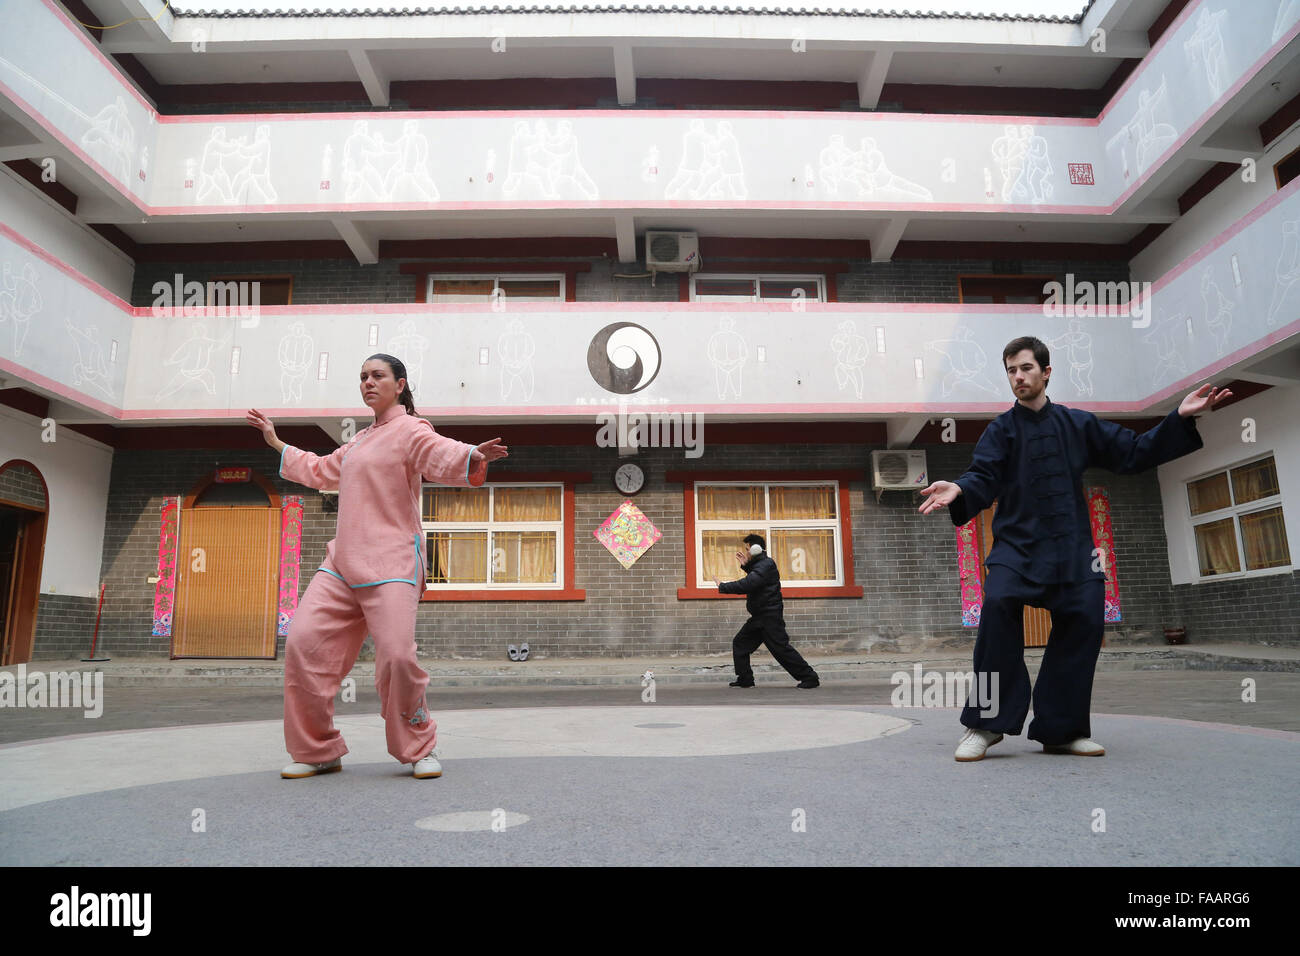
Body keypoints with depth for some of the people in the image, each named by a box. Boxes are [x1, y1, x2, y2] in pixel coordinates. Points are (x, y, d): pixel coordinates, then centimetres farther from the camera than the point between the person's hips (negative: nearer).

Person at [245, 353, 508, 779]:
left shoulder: (409, 430, -1)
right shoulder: (359, 441, 24)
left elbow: (444, 456, -22)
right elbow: (320, 470, 41)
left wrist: (473, 456, -44)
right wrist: (275, 442, 46)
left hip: (391, 562, -7)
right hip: (343, 561, 8)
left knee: (396, 655, -17)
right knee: (304, 642, -4)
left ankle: (420, 748, 8)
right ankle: (318, 751, 12)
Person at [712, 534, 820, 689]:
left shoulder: (766, 565, -18)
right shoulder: (761, 564, 15)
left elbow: (747, 585, -28)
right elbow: (753, 579, 31)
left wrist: (723, 586, -20)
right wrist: (746, 565, 16)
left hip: (770, 616, -11)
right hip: (760, 616, 11)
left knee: (781, 648, -10)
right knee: (740, 643, 12)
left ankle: (810, 678, -3)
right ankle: (745, 679, 17)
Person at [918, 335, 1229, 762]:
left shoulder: (1078, 423, 12)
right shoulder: (1001, 430, 5)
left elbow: (1133, 453, 14)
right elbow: (984, 479, -7)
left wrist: (1180, 418, 4)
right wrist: (959, 490, -29)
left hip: (1072, 547, 3)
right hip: (1018, 543, -3)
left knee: (1084, 618, -8)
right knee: (998, 603, -28)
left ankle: (1061, 729, 12)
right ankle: (984, 726, -19)